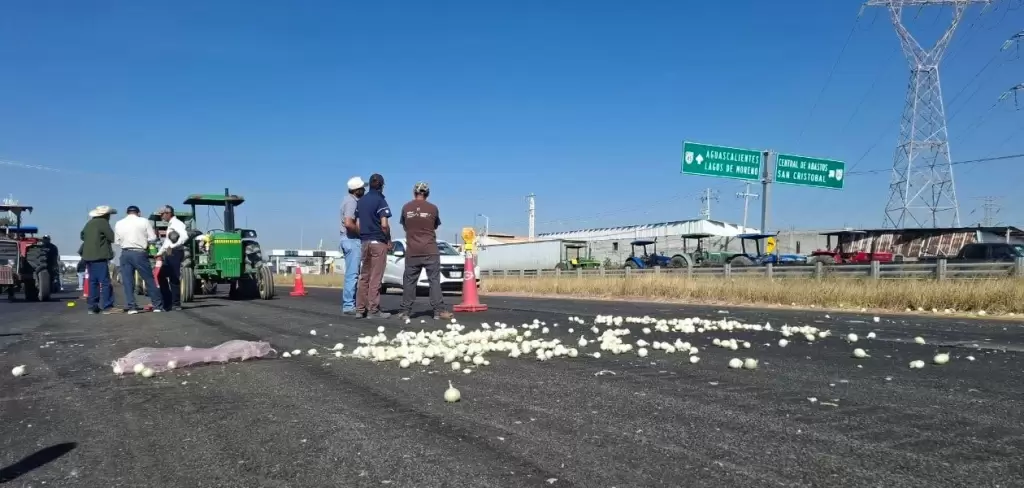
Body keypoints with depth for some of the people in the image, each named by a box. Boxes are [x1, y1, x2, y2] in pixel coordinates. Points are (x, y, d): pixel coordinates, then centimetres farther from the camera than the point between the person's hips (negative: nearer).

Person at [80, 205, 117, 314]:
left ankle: (92, 307, 11)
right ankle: (107, 307, -10)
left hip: (88, 256, 9)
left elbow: (82, 236, 30)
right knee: (105, 282, -7)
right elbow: (112, 238, -9)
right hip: (99, 256, -9)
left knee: (93, 281, 11)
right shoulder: (103, 222, -8)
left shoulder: (89, 223, 17)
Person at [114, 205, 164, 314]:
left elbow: (116, 241, 9)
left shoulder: (119, 223, 8)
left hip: (125, 253, 2)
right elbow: (153, 237, -3)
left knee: (127, 281, 6)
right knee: (149, 280, 5)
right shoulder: (144, 221, -1)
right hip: (140, 253, -2)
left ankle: (131, 307, 1)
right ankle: (158, 305, 9)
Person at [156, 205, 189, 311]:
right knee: (162, 276, 11)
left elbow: (185, 236, -27)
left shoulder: (176, 224, -11)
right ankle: (167, 302, 17)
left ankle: (176, 304, 0)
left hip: (175, 253, -10)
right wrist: (160, 253, 26)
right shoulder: (170, 225, 20)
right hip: (169, 254, 10)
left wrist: (173, 247, -29)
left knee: (174, 279, -6)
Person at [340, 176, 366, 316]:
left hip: (351, 240, 10)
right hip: (352, 240, -10)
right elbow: (349, 223, -27)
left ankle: (350, 304, 17)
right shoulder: (351, 202, -15)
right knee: (352, 274, -9)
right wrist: (361, 231, -14)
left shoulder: (351, 200, 16)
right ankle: (348, 306, -8)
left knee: (352, 274, 13)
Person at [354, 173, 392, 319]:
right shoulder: (380, 200, -9)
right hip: (378, 241, -7)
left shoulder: (361, 200, 12)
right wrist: (389, 239, -3)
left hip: (364, 241, 7)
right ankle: (373, 310, -2)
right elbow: (384, 224, -16)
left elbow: (357, 224, 11)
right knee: (375, 278, -4)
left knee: (364, 276, 10)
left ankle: (360, 309, 11)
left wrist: (363, 236, 17)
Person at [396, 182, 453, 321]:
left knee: (409, 281, 8)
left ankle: (405, 311, 10)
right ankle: (439, 311, -4)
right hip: (430, 250, -1)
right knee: (434, 280, 1)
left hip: (412, 251, 2)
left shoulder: (406, 208, 1)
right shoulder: (432, 208, -2)